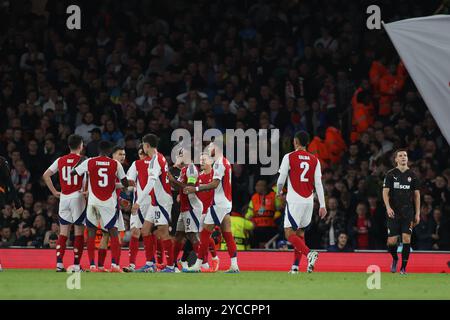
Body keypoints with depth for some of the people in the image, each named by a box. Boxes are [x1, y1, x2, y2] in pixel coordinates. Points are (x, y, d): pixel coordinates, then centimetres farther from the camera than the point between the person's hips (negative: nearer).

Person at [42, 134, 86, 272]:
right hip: (78, 197, -4)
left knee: (63, 232, 7)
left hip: (64, 198, 4)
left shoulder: (60, 160, 7)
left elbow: (46, 175, 7)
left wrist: (54, 192, 10)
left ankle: (59, 263, -2)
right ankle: (76, 265, 1)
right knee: (79, 232, 3)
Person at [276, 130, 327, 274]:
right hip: (309, 200, 5)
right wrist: (322, 205, 4)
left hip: (294, 200, -5)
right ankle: (295, 266, 14)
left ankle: (309, 254, -29)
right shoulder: (314, 160, 7)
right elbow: (318, 184, 3)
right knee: (300, 232, 17)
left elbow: (281, 179, -3)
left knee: (290, 233, -6)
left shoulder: (289, 157, -4)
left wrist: (279, 191, 19)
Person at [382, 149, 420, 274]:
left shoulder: (412, 175, 7)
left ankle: (403, 268, -2)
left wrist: (417, 213, 6)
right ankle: (395, 259, 27)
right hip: (394, 212, -1)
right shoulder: (390, 174, 2)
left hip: (408, 212, 1)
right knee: (391, 241, -4)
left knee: (406, 239, -10)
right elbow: (385, 192, -2)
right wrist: (388, 207, -18)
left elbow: (416, 195, 10)